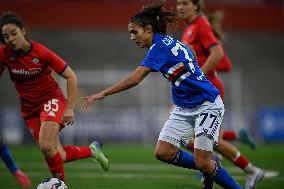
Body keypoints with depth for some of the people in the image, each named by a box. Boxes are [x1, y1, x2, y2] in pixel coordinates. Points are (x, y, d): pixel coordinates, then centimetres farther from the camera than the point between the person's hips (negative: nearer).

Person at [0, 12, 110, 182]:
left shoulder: (41, 52, -19)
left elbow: (71, 76, -11)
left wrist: (70, 108, -16)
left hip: (52, 99, -4)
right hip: (29, 107, 4)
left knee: (46, 147, -26)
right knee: (59, 156, -3)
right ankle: (92, 150, 24)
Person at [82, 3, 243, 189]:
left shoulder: (160, 46, -19)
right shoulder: (167, 43, 10)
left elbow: (134, 79, -26)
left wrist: (102, 94, -21)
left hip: (207, 105, -9)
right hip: (184, 108, 9)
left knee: (203, 163, -12)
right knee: (163, 152, -2)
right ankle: (210, 170, 16)